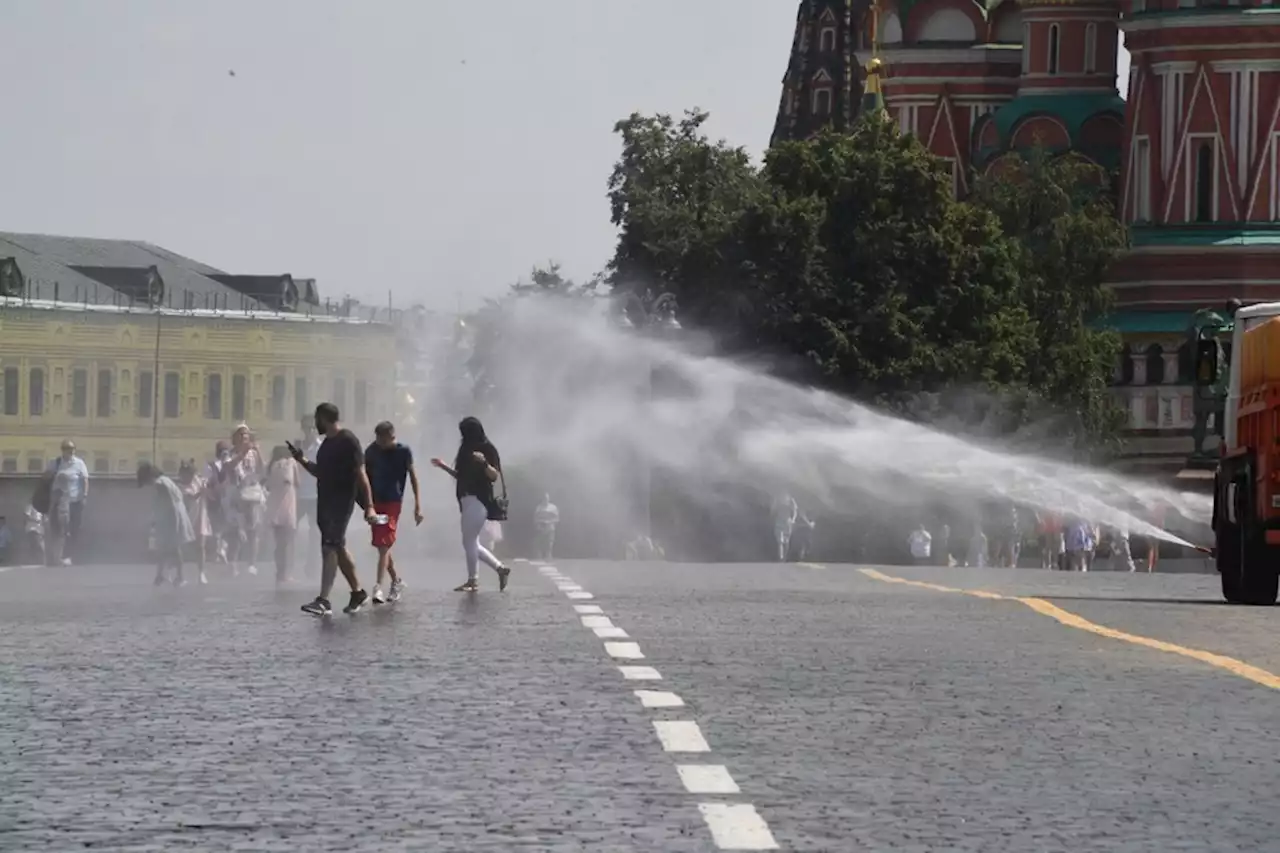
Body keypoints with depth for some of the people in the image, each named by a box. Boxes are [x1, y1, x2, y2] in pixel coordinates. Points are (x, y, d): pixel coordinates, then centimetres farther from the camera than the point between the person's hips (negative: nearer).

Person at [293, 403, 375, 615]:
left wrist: (369, 506, -22)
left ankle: (323, 601, -21)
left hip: (342, 502, -10)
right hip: (325, 501, 10)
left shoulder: (347, 440, -12)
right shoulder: (327, 443, 16)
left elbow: (361, 474, -17)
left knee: (330, 548, -15)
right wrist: (302, 460, 11)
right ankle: (357, 592, 27)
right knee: (338, 548, 15)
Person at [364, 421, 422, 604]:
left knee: (384, 546, -12)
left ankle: (378, 588, -18)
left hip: (393, 502, -5)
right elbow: (366, 478, 10)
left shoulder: (403, 451, -7)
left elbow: (413, 477, -2)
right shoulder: (371, 451, 1)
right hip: (375, 502, 5)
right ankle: (396, 581, 29)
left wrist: (418, 506, -5)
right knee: (383, 547, 12)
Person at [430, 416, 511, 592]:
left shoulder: (487, 449, -7)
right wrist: (443, 466, 18)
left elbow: (495, 476, -13)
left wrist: (484, 463, -29)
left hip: (478, 500, -9)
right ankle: (500, 568, 16)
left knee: (469, 541, -7)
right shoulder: (466, 449, 16)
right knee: (471, 543, 9)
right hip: (467, 500, 9)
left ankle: (473, 581, 0)